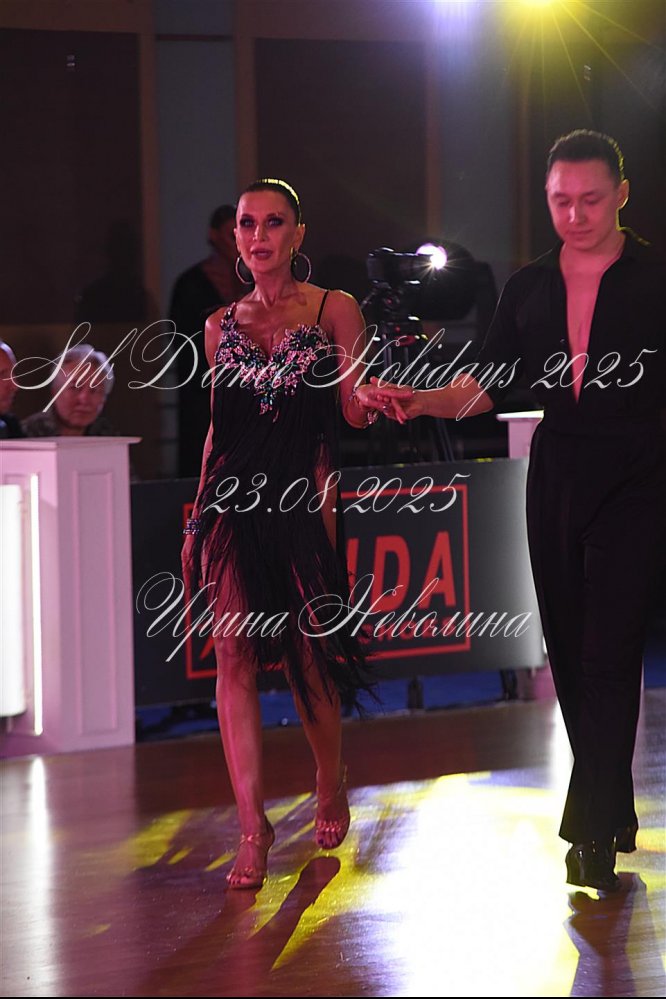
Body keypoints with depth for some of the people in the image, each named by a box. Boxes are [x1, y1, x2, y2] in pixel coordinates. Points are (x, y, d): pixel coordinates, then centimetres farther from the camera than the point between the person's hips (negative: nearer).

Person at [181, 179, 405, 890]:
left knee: (307, 657, 3)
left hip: (304, 497, -2)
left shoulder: (334, 311, 4)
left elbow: (354, 409, -2)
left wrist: (366, 400, -26)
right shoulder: (222, 326, 13)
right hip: (232, 503, 3)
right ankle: (252, 829, -8)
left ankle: (332, 784, 32)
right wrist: (196, 519, 14)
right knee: (234, 657, -9)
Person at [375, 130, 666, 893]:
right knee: (569, 652, 9)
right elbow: (484, 386, 10)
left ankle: (593, 831, -8)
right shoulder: (529, 288, 9)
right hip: (555, 476, 5)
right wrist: (423, 402, -7)